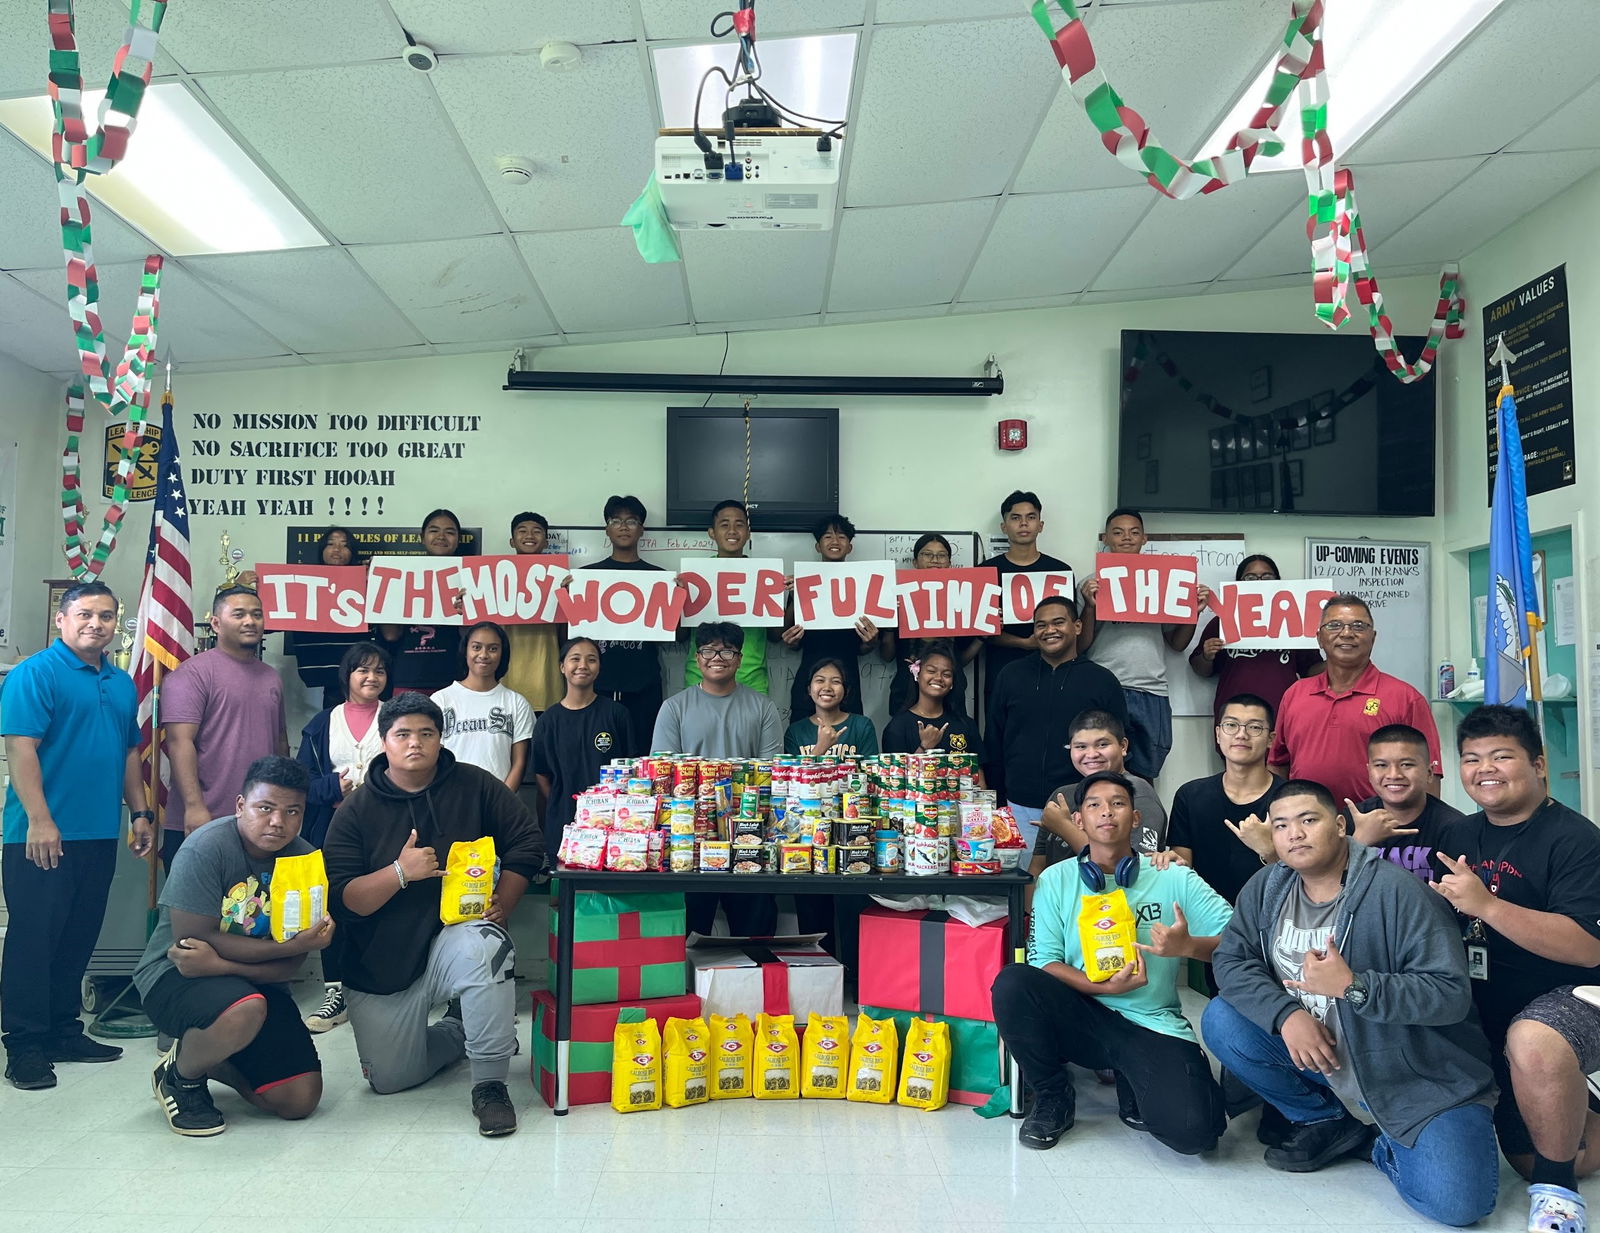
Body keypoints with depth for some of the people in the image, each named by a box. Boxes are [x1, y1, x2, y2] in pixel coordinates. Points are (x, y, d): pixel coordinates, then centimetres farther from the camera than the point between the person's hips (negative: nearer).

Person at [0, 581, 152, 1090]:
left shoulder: (121, 683, 15)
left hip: (100, 835, 7)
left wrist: (141, 813, 15)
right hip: (43, 835, -7)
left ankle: (63, 1031, 23)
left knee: (79, 938, 13)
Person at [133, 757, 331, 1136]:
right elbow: (195, 939, -23)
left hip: (257, 984, 5)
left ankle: (207, 1058, 19)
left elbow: (289, 966, -10)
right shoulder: (207, 847, -18)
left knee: (300, 1101, -7)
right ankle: (180, 1074, -4)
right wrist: (292, 946, -27)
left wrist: (220, 964, -28)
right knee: (245, 1009, -38)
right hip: (174, 977, -5)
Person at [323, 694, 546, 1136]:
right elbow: (341, 899, -10)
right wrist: (400, 872, -26)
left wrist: (502, 905, -13)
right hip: (381, 964, 2)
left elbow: (527, 841, -2)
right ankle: (458, 1032, 35)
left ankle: (490, 1085, -21)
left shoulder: (474, 786, -3)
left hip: (452, 937, -2)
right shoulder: (357, 810, -4)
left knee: (485, 946, -37)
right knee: (390, 1079, 4)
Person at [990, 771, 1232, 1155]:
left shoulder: (1174, 878, 3)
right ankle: (1053, 1098, -2)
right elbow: (1043, 961, -4)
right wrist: (1103, 987, -20)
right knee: (1012, 983, -28)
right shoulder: (1056, 879, 4)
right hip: (1081, 1018, 1)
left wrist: (1188, 945, -21)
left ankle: (1134, 1088, 11)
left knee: (1194, 1130, -27)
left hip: (1154, 1026, -1)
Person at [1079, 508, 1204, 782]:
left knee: (1145, 776, 9)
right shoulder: (1092, 583, 6)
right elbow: (1080, 646, 0)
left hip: (1152, 694, 3)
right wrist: (1090, 606, -13)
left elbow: (1177, 643, 15)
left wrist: (1194, 611, 0)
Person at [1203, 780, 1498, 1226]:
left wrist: (1352, 985, -32)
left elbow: (1452, 994, -22)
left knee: (1454, 1202, -26)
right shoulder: (1266, 888, -1)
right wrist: (1286, 1014, -22)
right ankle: (1327, 1123, 6)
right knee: (1220, 1020, -12)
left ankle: (1381, 1143, 9)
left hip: (1415, 1074, -5)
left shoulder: (1398, 891, -19)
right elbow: (1230, 959, -5)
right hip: (1316, 1053, 5)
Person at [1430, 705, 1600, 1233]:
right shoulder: (1459, 836, 6)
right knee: (1527, 1160, 12)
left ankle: (1557, 1189, -18)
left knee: (1533, 1042, -41)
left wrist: (1486, 903, -34)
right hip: (1489, 1013, 7)